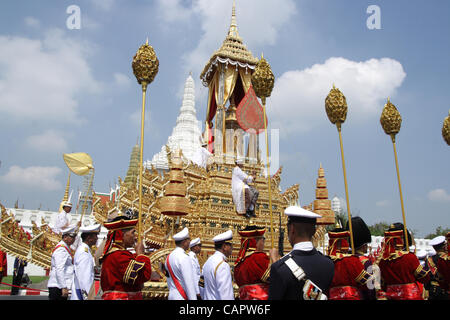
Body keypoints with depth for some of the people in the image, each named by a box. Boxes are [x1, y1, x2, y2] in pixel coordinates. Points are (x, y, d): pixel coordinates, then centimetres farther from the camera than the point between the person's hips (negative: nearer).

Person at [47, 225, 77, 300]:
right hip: (58, 287, -10)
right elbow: (59, 270, -22)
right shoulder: (61, 249, -15)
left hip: (61, 286, 10)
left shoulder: (66, 248, 16)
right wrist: (64, 287, -24)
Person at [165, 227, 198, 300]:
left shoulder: (169, 257, 6)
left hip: (172, 295, 8)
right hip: (183, 297, -8)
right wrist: (193, 298, -17)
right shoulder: (184, 258, -19)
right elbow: (189, 284, -20)